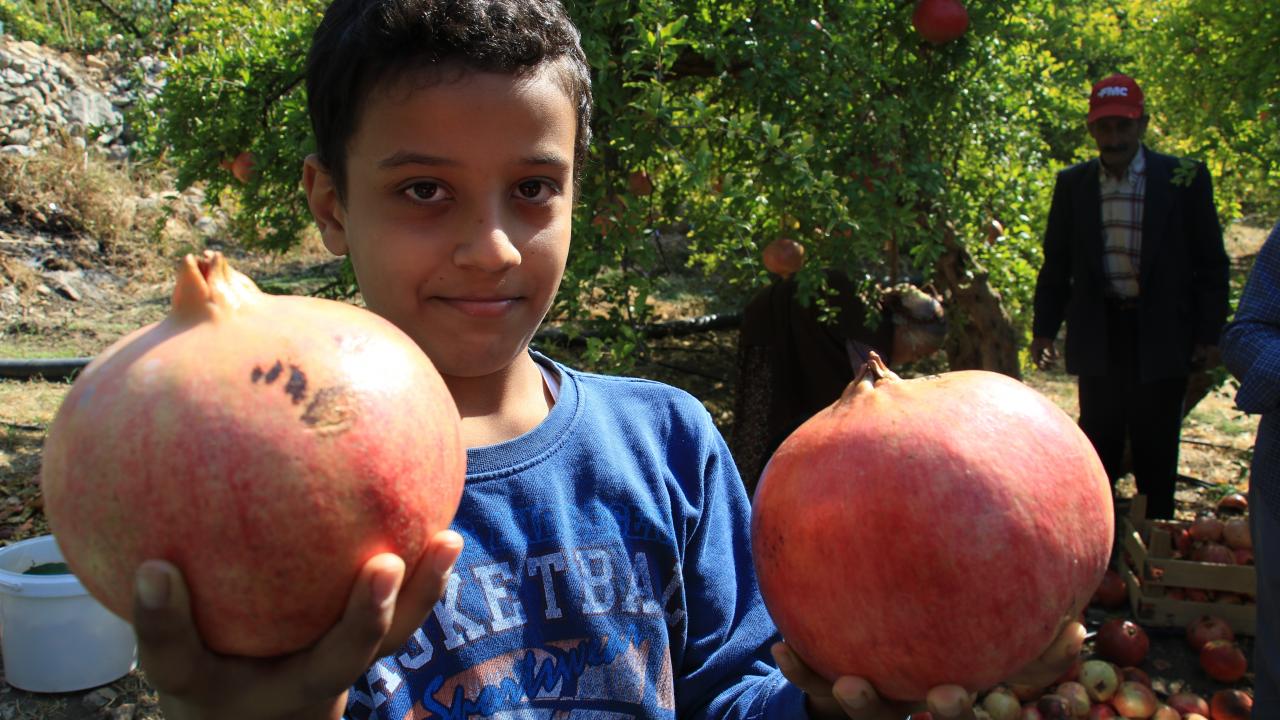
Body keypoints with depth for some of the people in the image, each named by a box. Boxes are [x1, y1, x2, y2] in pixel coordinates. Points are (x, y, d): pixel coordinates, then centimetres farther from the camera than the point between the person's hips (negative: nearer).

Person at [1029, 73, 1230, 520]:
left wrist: (1209, 333, -4)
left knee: (1155, 446, 6)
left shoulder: (1185, 179, -3)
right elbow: (1057, 263, 10)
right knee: (1099, 441, 10)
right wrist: (1044, 328, 6)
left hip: (1162, 335, -2)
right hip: (1097, 333, 2)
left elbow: (1210, 262, 0)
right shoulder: (1073, 184, 4)